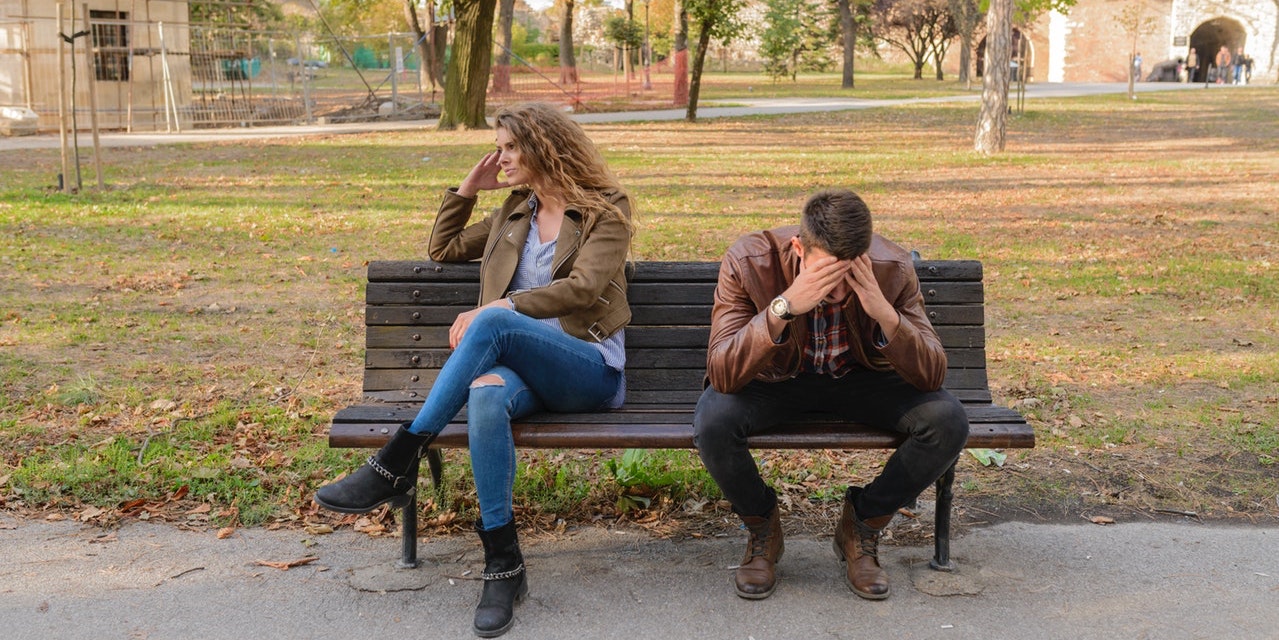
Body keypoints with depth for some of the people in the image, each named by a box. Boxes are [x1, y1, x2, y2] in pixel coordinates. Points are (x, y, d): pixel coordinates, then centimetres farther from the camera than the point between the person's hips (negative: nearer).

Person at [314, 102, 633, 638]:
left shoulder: (606, 210, 6)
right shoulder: (514, 212, 25)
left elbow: (582, 288, -10)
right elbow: (442, 249, 33)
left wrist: (494, 309, -16)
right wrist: (467, 189, 21)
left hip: (591, 371, -4)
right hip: (522, 366, 4)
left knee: (493, 323, -35)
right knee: (487, 393, -36)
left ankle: (398, 463, -32)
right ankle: (503, 566, -34)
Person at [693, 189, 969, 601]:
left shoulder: (892, 268, -22)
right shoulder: (749, 261, -27)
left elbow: (932, 376, -22)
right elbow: (722, 374, -34)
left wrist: (885, 314, -39)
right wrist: (784, 307, -46)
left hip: (862, 380, 2)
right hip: (776, 379, -1)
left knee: (948, 422, -25)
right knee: (713, 422, -33)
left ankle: (861, 525, 2)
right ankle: (761, 528, 0)